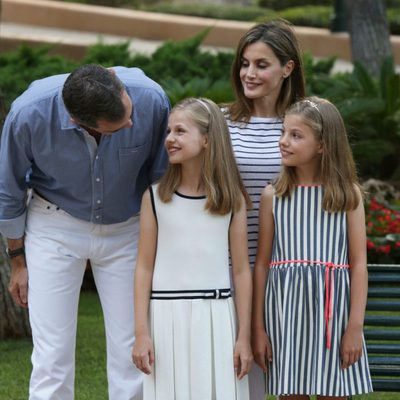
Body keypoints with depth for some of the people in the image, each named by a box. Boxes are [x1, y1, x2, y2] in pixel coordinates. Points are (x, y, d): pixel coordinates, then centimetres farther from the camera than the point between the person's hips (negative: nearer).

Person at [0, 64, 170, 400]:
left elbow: (162, 176, -6)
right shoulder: (29, 113, -27)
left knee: (133, 356, -1)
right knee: (53, 356, -6)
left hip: (127, 230, 1)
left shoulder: (151, 99, -25)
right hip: (55, 228, -1)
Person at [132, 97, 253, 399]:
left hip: (215, 317, 0)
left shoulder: (231, 198, 3)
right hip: (166, 315, 0)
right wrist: (141, 332, -3)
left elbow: (241, 270, 4)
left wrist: (244, 336, 2)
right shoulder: (156, 197, 2)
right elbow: (145, 267, 3)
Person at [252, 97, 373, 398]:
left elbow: (359, 264, 0)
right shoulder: (273, 196, 4)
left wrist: (355, 326, -6)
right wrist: (258, 328, 3)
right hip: (286, 306, 1)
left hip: (332, 308, -1)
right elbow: (263, 263, 6)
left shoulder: (348, 194, 1)